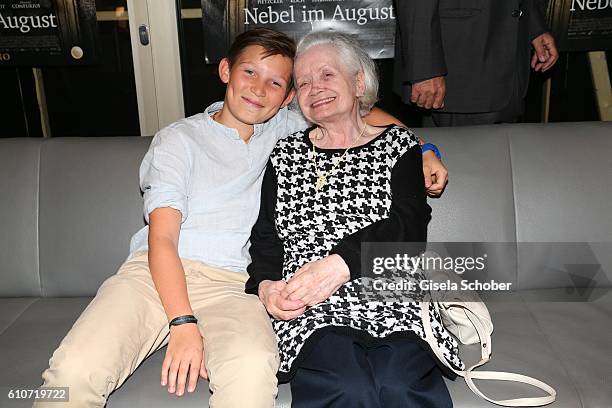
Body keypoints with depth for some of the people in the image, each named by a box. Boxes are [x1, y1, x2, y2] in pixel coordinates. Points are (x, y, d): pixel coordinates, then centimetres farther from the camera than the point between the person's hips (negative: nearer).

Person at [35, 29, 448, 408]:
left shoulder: (285, 130, 19)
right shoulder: (180, 138, 8)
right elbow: (162, 239, -3)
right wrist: (183, 324, -16)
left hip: (231, 283, 1)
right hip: (157, 274, 0)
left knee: (253, 374, -34)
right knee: (75, 371, -27)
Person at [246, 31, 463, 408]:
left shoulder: (398, 145, 14)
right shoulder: (286, 156, 20)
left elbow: (410, 227, -2)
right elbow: (266, 239, 16)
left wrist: (342, 262, -17)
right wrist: (264, 285, -6)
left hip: (392, 300, 0)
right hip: (310, 310, 1)